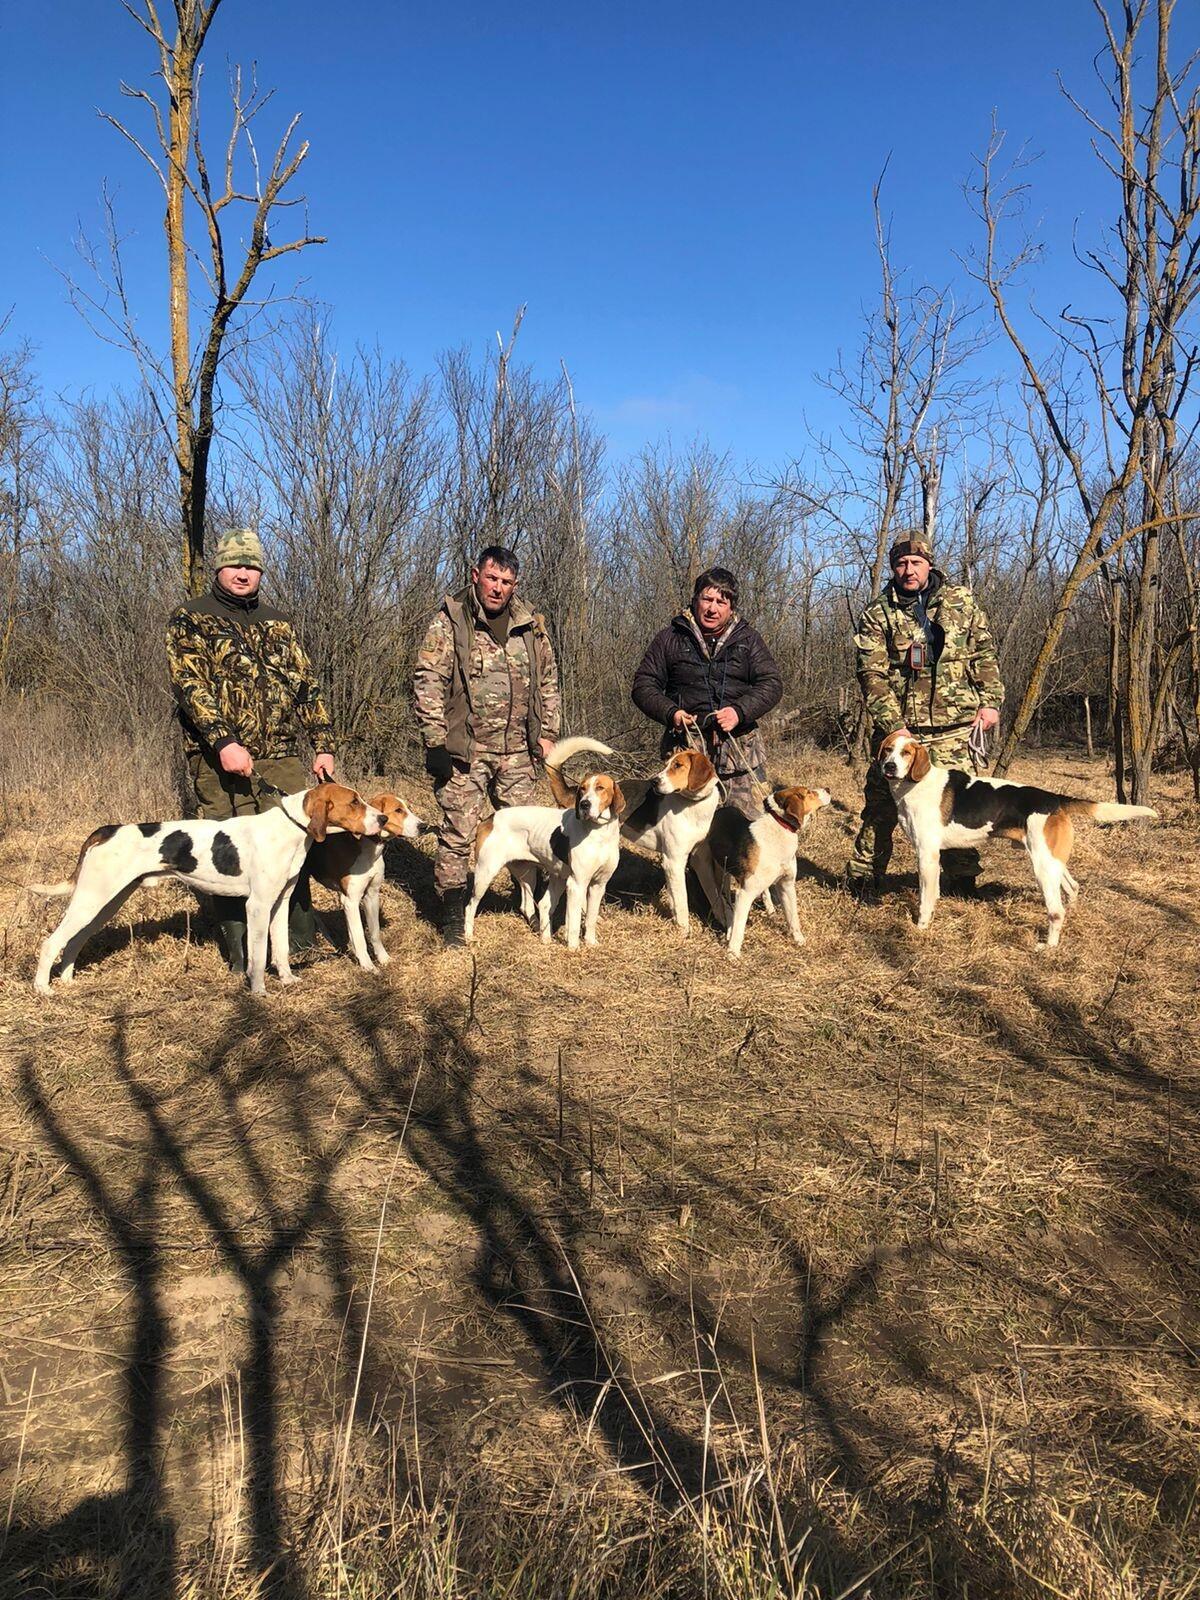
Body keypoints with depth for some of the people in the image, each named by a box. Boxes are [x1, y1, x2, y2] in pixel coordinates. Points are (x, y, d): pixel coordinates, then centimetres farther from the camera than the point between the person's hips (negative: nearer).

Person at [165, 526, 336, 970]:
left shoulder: (278, 623, 18)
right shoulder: (189, 619, 3)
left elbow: (306, 686, 19)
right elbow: (188, 683, -10)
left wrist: (323, 744, 11)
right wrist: (223, 741, -21)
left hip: (283, 758, 4)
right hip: (222, 761, -4)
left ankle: (299, 938, 16)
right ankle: (241, 957, 9)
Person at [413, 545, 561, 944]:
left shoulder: (531, 625, 10)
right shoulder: (449, 622, -4)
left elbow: (548, 681, 18)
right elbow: (428, 682, -7)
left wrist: (547, 732, 11)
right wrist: (435, 741, -13)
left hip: (516, 751, 4)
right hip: (464, 750, -4)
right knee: (457, 833, -2)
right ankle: (452, 914, 9)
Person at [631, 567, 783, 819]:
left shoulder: (748, 640, 13)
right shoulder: (669, 638, 9)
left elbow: (772, 684, 6)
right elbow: (643, 685, 9)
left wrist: (740, 711, -12)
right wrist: (670, 713, -10)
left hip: (740, 750, 1)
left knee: (750, 823, -3)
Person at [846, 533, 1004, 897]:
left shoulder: (962, 602, 8)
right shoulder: (877, 614, 1)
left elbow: (985, 656, 13)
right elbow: (872, 675, -6)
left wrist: (990, 701, 3)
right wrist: (894, 726, -14)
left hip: (954, 728, 2)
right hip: (897, 726, -1)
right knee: (881, 805, 1)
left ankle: (964, 878, 20)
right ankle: (862, 878, 12)